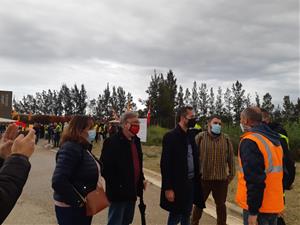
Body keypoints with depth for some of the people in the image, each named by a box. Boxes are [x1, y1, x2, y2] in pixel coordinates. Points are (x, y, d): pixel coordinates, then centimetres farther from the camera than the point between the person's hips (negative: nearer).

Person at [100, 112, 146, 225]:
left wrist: (141, 179, 11)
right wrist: (115, 186, -19)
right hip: (118, 192, -8)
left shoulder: (136, 140, 9)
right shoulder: (112, 141, -16)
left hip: (132, 190, 8)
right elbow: (105, 166, -19)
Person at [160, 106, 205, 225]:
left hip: (191, 183, 7)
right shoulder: (170, 136, -13)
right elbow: (165, 164, -17)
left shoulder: (191, 136, 10)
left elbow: (194, 160, 14)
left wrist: (197, 180, 9)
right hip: (177, 185, -7)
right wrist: (168, 188, -20)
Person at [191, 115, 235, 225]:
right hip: (203, 178, -2)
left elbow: (231, 158, 8)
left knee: (221, 204, 15)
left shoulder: (226, 140, 4)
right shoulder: (200, 137, -4)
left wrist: (231, 174, 7)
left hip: (221, 179, 2)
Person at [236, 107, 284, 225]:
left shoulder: (249, 141, -18)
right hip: (274, 204, 8)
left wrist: (253, 210, -19)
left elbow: (254, 179, -24)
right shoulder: (274, 139, 10)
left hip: (258, 206, -8)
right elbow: (275, 169, 16)